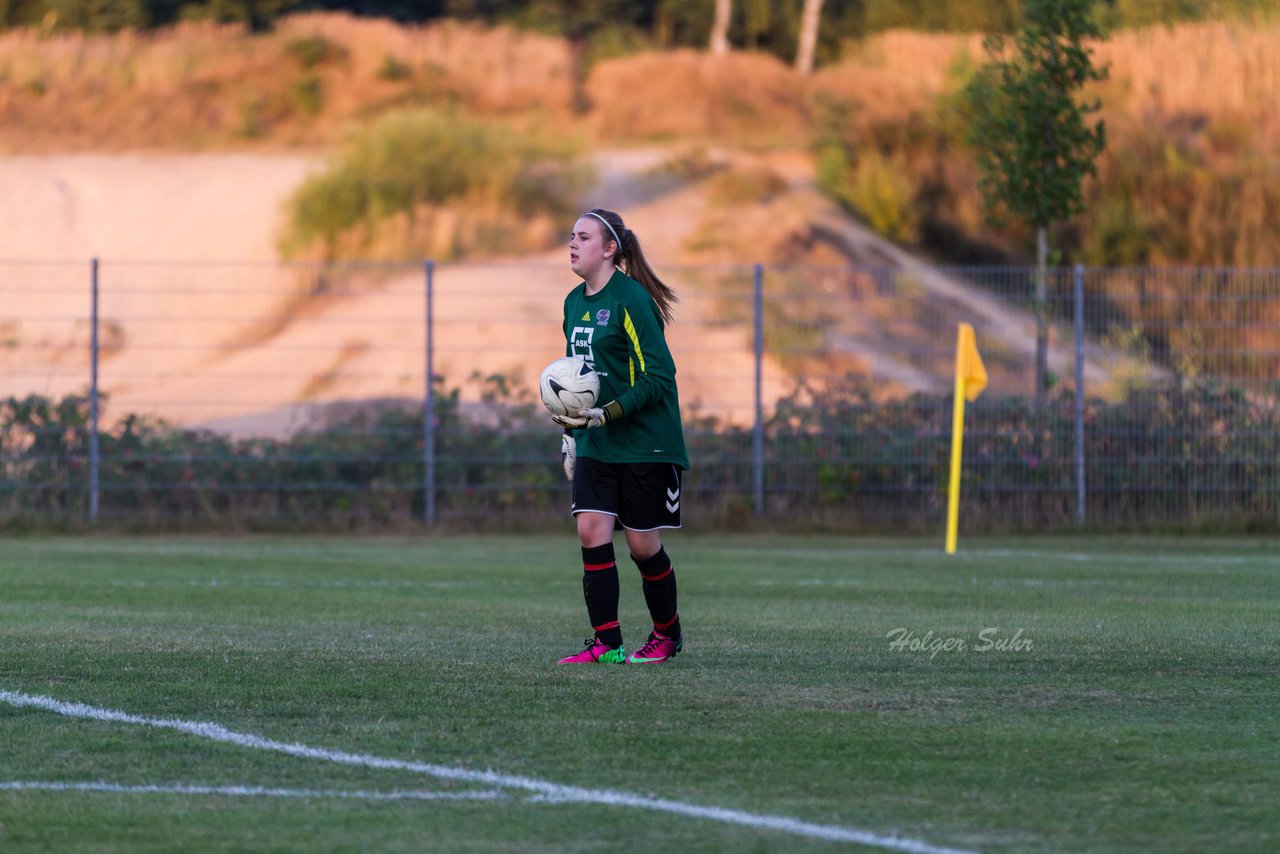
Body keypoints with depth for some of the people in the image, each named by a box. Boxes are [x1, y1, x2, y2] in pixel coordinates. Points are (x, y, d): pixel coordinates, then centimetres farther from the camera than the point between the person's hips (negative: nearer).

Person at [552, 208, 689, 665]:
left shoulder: (631, 299, -15)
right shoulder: (575, 302, 10)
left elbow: (658, 375, -18)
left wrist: (606, 415, -25)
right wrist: (570, 433, 18)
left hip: (645, 444, -7)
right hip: (595, 445, 7)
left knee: (643, 543, 1)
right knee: (591, 532, -7)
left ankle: (667, 634, 23)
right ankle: (606, 644, -4)